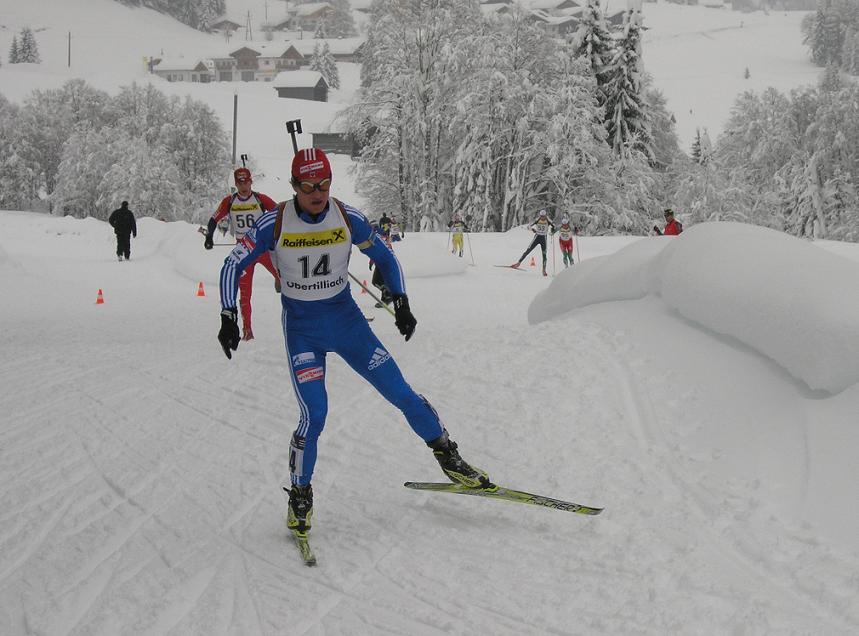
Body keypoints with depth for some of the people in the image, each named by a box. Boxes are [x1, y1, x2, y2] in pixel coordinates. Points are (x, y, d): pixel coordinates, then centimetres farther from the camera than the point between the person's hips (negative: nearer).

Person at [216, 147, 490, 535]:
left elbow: (385, 258, 5)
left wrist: (401, 303, -6)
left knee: (400, 393, 0)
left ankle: (448, 457, 21)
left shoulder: (348, 219, -11)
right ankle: (300, 496, 7)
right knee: (314, 415, -15)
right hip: (301, 328, -2)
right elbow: (234, 266, -6)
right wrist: (228, 317, -15)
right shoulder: (274, 224, -16)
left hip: (346, 319, 2)